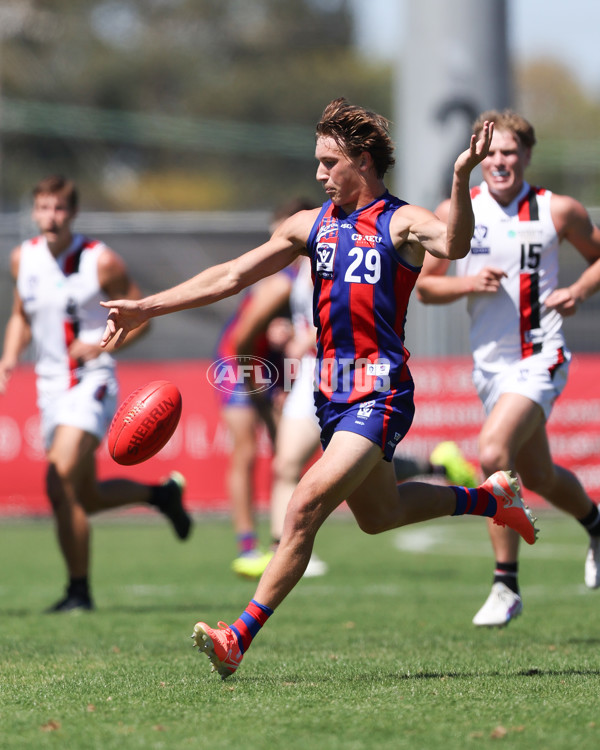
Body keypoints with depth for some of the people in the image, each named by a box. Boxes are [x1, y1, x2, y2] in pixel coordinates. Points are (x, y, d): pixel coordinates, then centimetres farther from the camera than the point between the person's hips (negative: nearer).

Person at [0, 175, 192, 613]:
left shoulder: (101, 261, -10)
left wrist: (102, 345, -20)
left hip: (92, 383, -6)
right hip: (50, 384, 6)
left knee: (61, 484, -21)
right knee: (87, 498, 13)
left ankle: (79, 590, -9)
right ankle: (161, 493, 41)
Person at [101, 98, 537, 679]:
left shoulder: (402, 222, -5)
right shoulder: (311, 225, 13)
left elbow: (453, 245, -28)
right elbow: (231, 276, 12)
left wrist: (461, 178, -44)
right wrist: (145, 308, 6)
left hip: (380, 393, -8)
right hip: (332, 393, 8)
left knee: (308, 505, -20)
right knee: (377, 514, 21)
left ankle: (239, 637, -20)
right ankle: (491, 497, 44)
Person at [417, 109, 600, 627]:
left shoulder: (558, 211, -4)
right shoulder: (454, 213, 1)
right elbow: (424, 286, 7)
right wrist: (468, 283, -12)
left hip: (540, 359, -5)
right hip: (490, 363, 5)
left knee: (493, 453, -25)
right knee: (539, 478, 16)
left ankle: (507, 586, -15)